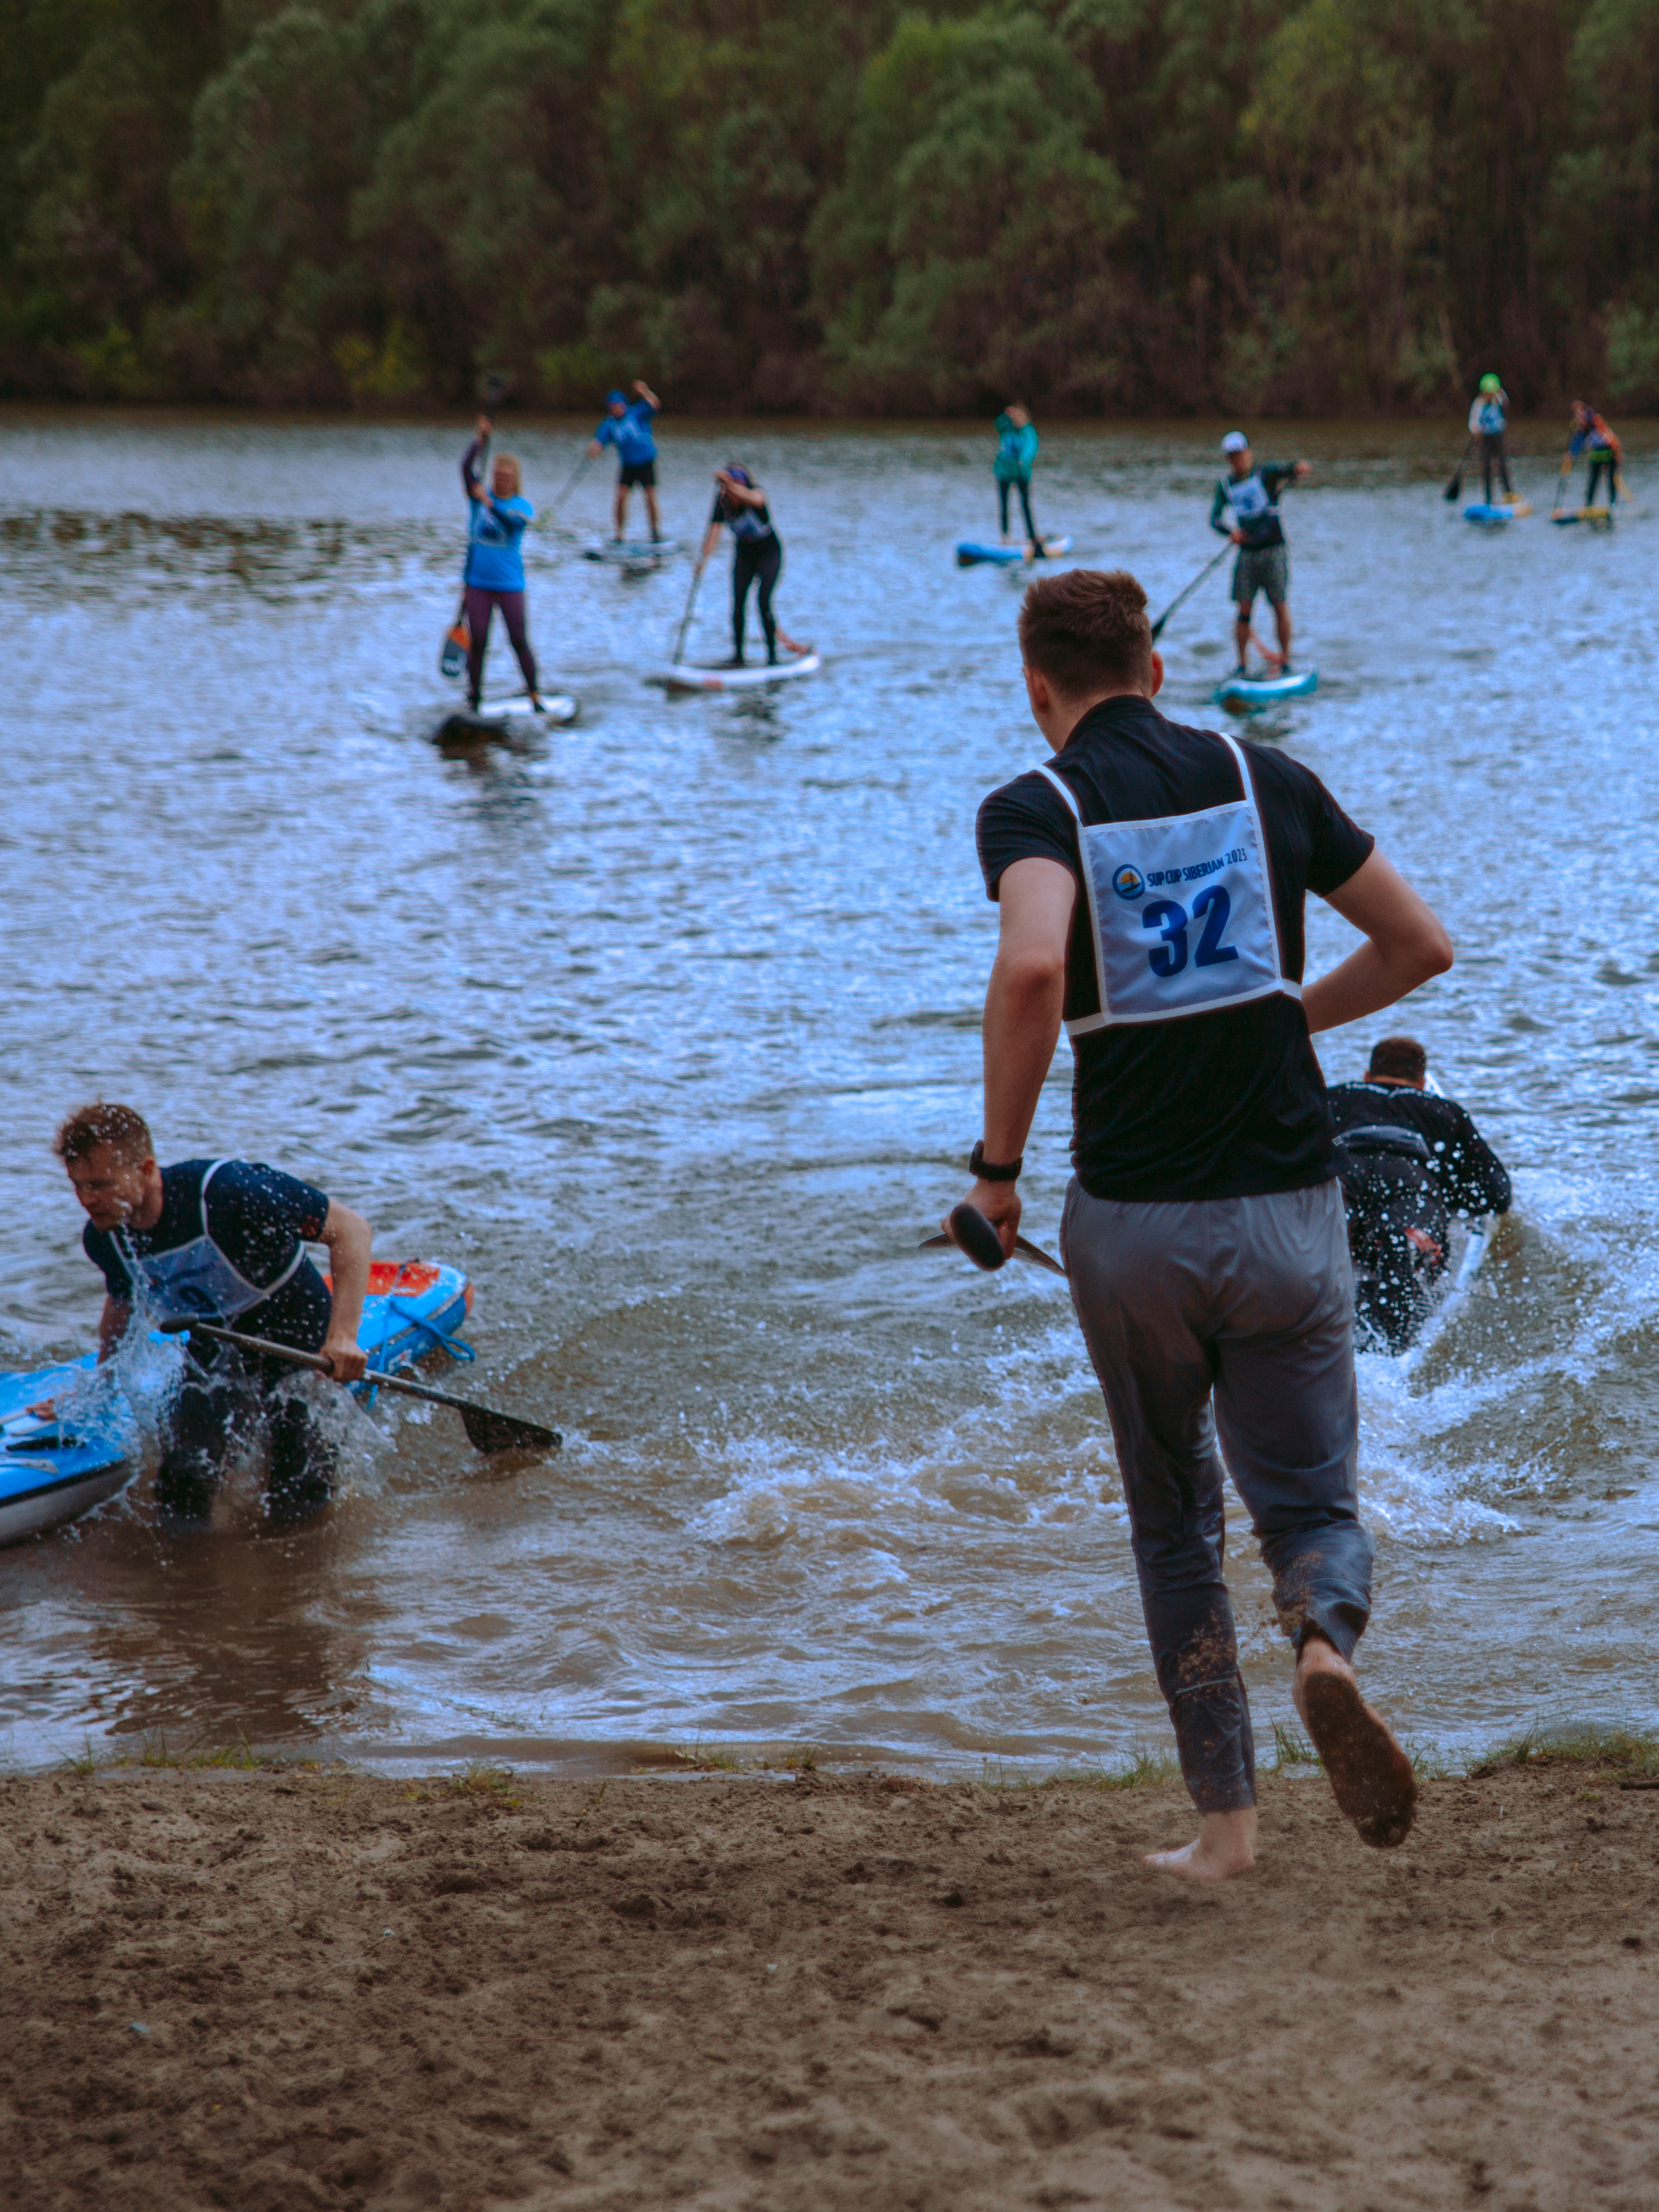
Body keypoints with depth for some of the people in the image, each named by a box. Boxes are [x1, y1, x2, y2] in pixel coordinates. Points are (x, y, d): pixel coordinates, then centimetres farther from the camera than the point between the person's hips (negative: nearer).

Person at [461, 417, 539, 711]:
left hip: (510, 584, -1)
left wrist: (490, 504, -37)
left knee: (519, 640, 0)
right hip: (478, 582, 1)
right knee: (477, 642, 0)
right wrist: (479, 442, -28)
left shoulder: (522, 506, 0)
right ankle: (474, 695, 9)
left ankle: (534, 694, 9)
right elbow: (466, 468, -13)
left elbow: (514, 522, -22)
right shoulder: (478, 496, 3)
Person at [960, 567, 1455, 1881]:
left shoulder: (1037, 807, -5)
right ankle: (1325, 1642, -26)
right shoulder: (1265, 779, 5)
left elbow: (1033, 967, -26)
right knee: (1312, 1502, 9)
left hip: (1132, 1225, -1)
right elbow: (1422, 946, 10)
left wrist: (999, 1159, -14)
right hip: (1289, 1214, 1)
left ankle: (1226, 1820, 15)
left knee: (1174, 1522, 17)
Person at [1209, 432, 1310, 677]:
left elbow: (1287, 470, -17)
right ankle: (1241, 664, 7)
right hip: (1247, 553, 3)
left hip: (1274, 550, -3)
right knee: (1244, 610, -1)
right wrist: (1230, 531, -18)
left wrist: (1299, 469, -41)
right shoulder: (1226, 485, 8)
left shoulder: (1266, 473, -2)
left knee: (1280, 606, -4)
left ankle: (1285, 661, 6)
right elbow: (1215, 518, 3)